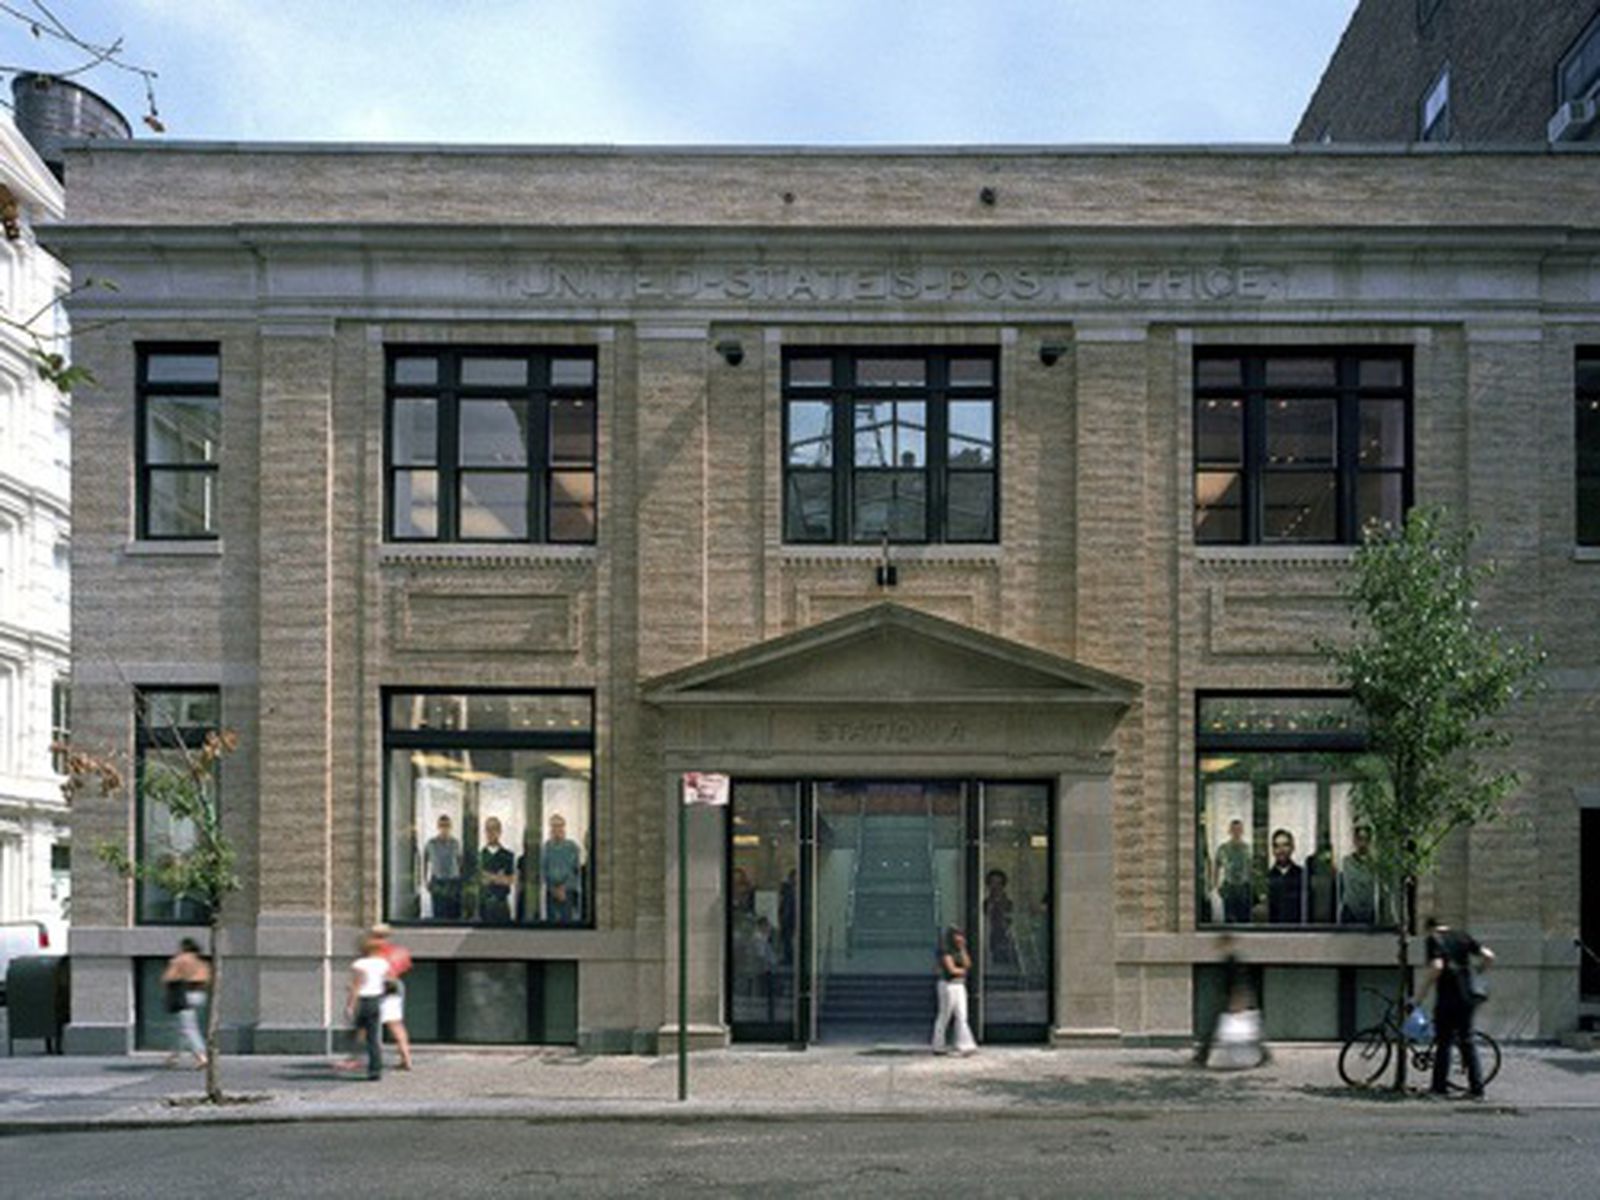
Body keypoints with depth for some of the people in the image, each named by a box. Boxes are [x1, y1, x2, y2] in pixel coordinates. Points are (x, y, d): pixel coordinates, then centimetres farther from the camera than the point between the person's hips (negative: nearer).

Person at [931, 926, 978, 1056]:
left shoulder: (958, 951, 14)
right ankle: (938, 1046, 11)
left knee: (961, 1017, -1)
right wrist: (962, 971, -2)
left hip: (959, 987, 8)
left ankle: (965, 1046, -7)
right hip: (948, 986, -8)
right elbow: (951, 969, -22)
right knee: (945, 1017, 0)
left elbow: (967, 964, 3)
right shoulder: (945, 950, -14)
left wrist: (962, 949, -4)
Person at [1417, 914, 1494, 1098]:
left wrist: (1422, 994, -14)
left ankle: (1439, 1087, 9)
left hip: (1447, 999, -5)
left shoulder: (1434, 939, -5)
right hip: (1467, 997, 5)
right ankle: (1477, 1088, 10)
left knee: (1443, 1042, 5)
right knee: (1468, 1042, 12)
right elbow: (1489, 956, 5)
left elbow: (1436, 967, -20)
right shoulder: (1463, 936, 11)